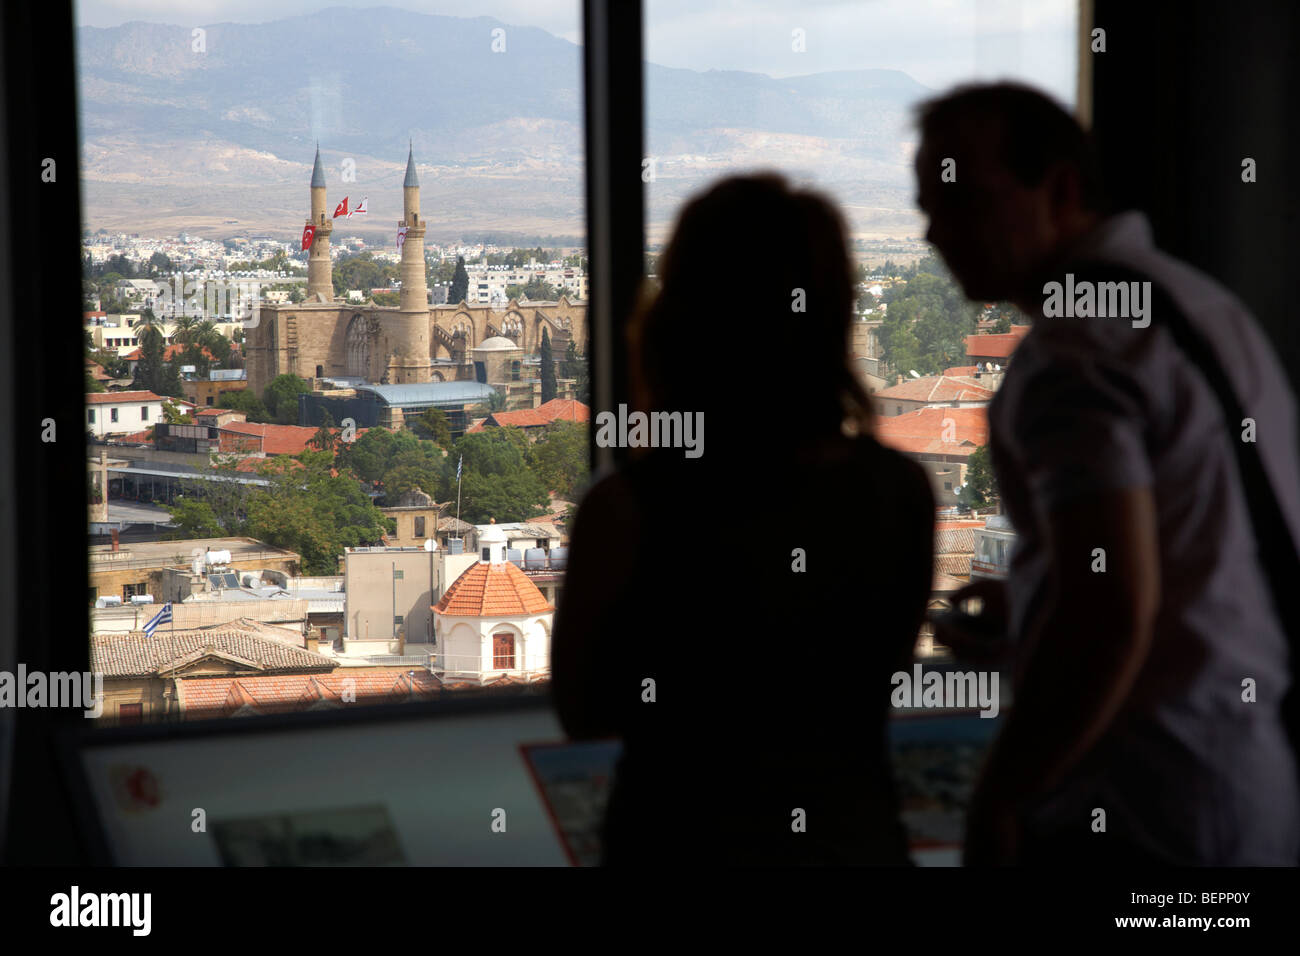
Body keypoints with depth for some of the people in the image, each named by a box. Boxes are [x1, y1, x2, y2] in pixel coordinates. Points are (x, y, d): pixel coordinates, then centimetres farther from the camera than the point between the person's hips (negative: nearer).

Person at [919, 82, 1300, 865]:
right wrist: (1026, 618, 20)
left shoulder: (1074, 353, -15)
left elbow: (1113, 609, -25)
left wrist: (999, 796, -16)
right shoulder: (1211, 306, 14)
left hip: (1139, 814, -9)